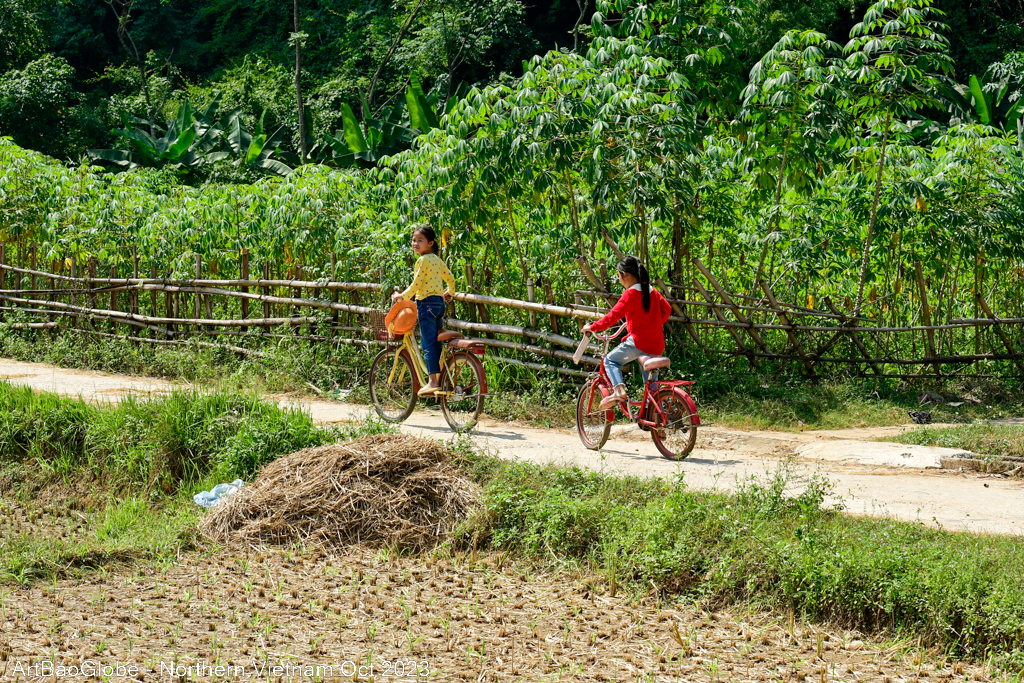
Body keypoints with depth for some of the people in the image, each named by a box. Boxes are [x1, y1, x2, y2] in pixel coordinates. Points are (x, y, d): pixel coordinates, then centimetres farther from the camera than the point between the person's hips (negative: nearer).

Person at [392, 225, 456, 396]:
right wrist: (450, 293, 39)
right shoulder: (437, 260, 12)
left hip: (426, 303, -8)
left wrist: (402, 296, -1)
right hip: (439, 302, 8)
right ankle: (441, 378, 14)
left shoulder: (423, 260, -12)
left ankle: (433, 381, -13)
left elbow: (416, 285, -14)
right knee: (437, 342, 13)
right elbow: (450, 278, 21)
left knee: (429, 343, -9)